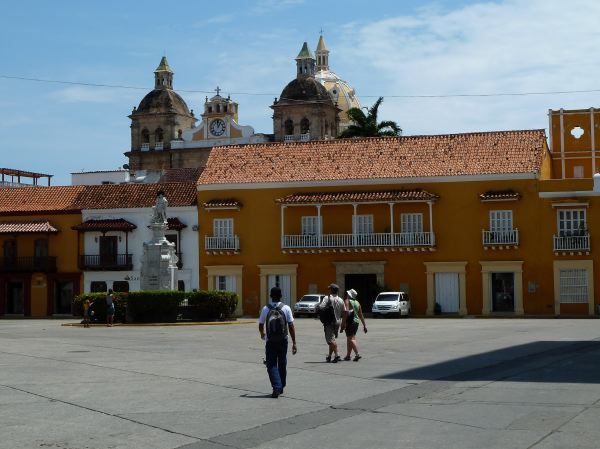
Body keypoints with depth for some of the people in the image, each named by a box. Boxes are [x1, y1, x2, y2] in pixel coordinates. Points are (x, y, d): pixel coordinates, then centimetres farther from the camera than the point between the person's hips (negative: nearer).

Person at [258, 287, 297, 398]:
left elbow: (260, 326, 6)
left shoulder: (265, 309, -4)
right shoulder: (286, 308, -5)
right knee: (282, 364, 16)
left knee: (272, 365, 2)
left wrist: (262, 334, 29)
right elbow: (291, 326, -7)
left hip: (270, 342, -1)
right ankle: (281, 388, 26)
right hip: (283, 341, 1)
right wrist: (294, 343, -3)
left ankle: (276, 387, -15)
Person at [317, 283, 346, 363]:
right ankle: (330, 356, 25)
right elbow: (344, 313, 8)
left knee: (331, 339, -8)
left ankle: (337, 355, -20)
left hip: (329, 322, -6)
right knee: (332, 339, 17)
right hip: (338, 321, 6)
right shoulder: (341, 300, 8)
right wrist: (343, 324, 14)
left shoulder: (327, 298, -9)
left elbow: (320, 307, -22)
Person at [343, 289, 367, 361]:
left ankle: (357, 354, -23)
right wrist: (364, 325, 20)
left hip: (350, 322, -7)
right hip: (356, 321, 7)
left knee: (351, 339, -10)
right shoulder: (357, 303, 15)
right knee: (349, 339, 16)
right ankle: (348, 355, 20)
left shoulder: (347, 301, -5)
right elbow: (361, 315, 17)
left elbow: (347, 312, -19)